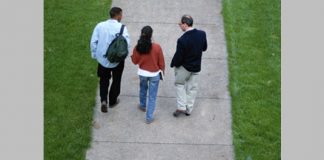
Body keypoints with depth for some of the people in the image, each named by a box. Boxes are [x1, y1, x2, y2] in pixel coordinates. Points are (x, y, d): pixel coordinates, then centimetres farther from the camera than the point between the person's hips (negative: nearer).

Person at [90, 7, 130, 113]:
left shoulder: (100, 25, -6)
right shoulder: (121, 27, -15)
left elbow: (93, 42, -5)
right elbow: (127, 44, -22)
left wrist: (94, 55, 8)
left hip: (103, 59, 3)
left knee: (104, 80, 21)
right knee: (116, 80, 20)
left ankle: (103, 100, 4)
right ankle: (112, 101, 34)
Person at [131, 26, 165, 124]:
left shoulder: (137, 48, -16)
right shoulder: (157, 47, -22)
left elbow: (135, 61, -1)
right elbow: (161, 61, -10)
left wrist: (132, 56, 19)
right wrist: (162, 69, 8)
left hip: (142, 73, 3)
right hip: (154, 74, -3)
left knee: (143, 89, 31)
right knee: (152, 96, 7)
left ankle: (142, 106, 52)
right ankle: (149, 117, 11)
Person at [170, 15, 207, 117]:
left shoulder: (182, 40, -29)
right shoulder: (202, 34, -13)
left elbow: (178, 57, -19)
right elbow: (204, 48, 4)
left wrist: (173, 64, -1)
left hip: (184, 67, -5)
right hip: (196, 67, 5)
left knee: (179, 84, 19)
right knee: (192, 88, 18)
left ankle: (181, 107, 14)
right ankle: (189, 109, 28)